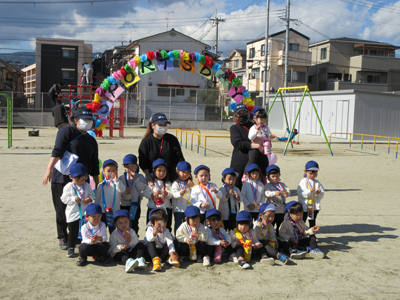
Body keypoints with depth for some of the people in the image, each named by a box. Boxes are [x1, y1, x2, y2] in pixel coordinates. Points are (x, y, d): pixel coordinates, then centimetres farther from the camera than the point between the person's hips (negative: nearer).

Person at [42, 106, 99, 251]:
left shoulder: (91, 141, 16)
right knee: (62, 211, 3)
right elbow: (57, 151, -17)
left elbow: (94, 166, 18)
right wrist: (49, 169, -28)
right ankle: (62, 238, 19)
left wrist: (97, 185, 15)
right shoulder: (67, 131, -2)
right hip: (62, 179, -4)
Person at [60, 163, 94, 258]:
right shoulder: (68, 187, -7)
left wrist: (90, 199, -12)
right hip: (73, 214, -2)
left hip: (85, 213, 2)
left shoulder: (87, 186, 1)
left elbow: (92, 194, 10)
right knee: (73, 232, 7)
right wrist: (74, 199, -22)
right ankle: (71, 248, 20)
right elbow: (64, 198, -8)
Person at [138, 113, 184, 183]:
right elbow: (142, 161, -2)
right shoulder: (146, 141, 1)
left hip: (170, 177, 1)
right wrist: (147, 174, -15)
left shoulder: (172, 139, 4)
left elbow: (179, 158, 1)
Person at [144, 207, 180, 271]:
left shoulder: (166, 231, -6)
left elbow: (170, 242, -20)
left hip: (163, 251, 3)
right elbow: (149, 239, -33)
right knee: (150, 243, -34)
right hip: (152, 251, -3)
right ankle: (156, 260, -50)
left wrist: (172, 254, -36)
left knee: (175, 242, -12)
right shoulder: (150, 229, -12)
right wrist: (155, 230, -48)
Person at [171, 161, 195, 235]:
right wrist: (180, 193, -35)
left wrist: (192, 186, -9)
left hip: (188, 208, 4)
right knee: (178, 224, 3)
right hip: (178, 209, -3)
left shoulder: (189, 183, 10)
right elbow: (174, 194, -14)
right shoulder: (175, 183, -3)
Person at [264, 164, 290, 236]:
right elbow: (267, 193, -19)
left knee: (280, 227, 13)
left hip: (282, 210, 4)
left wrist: (286, 193, -25)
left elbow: (288, 191, 0)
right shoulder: (268, 185, -1)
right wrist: (275, 193, -37)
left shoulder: (282, 184, 13)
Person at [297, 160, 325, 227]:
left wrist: (320, 193, -17)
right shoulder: (303, 182, -5)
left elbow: (322, 195, 5)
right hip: (304, 206, -3)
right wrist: (309, 191, -29)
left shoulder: (317, 183, 5)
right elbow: (301, 193, -15)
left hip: (315, 206, 3)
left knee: (312, 221, 14)